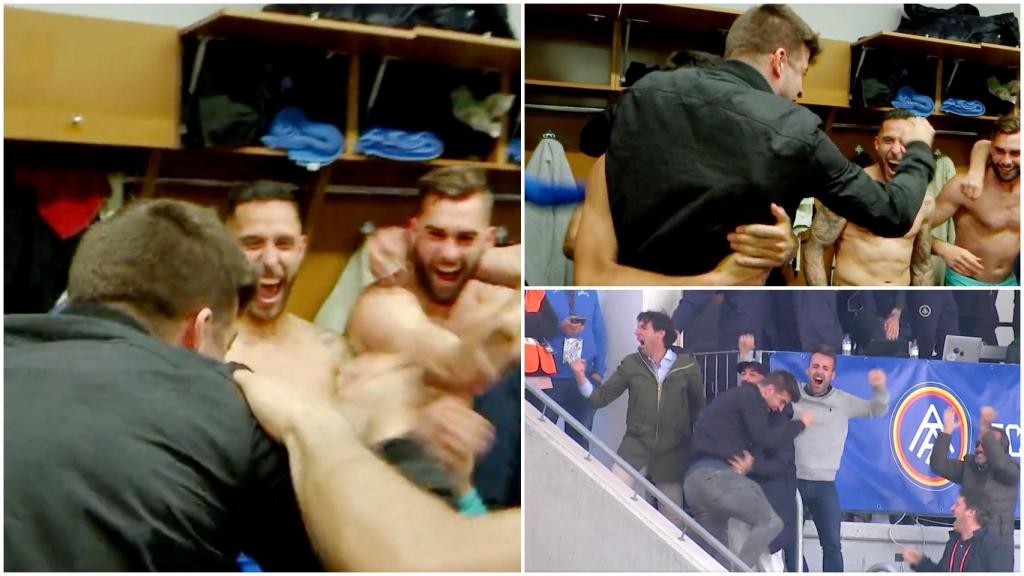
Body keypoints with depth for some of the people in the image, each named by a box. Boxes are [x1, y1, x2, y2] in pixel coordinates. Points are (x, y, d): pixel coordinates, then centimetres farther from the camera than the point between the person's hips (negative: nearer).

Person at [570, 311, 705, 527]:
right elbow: (600, 398, 0)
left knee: (673, 518, 9)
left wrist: (692, 439, 5)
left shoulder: (687, 365, -2)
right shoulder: (631, 364, 1)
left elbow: (698, 406, 7)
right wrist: (581, 377, -15)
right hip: (636, 444, 1)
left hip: (673, 450, 0)